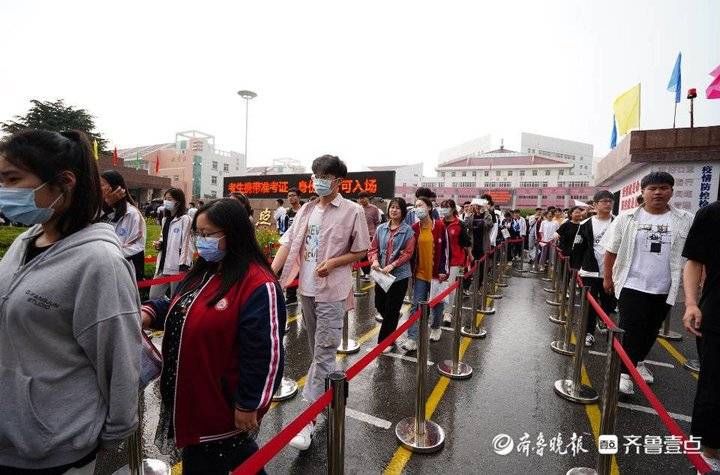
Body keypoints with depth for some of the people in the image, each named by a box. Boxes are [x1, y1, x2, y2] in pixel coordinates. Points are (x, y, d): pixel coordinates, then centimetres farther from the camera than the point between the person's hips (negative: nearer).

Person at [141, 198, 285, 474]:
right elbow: (178, 309, 17)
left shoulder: (258, 285, -27)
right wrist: (149, 314, -3)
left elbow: (264, 352, -25)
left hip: (224, 403, -8)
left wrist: (248, 404, -18)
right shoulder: (202, 272, 4)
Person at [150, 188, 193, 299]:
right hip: (163, 265, 8)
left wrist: (183, 266, -17)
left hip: (177, 266, -8)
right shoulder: (165, 219, 14)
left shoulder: (185, 219, -11)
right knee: (153, 296, 12)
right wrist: (159, 244, 3)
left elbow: (186, 244, -14)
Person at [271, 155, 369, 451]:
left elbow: (361, 252, -4)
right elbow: (288, 243, 3)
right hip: (307, 288, 6)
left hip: (332, 292, -6)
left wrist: (333, 262, -19)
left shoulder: (353, 211, -8)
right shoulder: (307, 210, 6)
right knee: (316, 348, 19)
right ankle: (329, 392, 41)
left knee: (324, 353, -2)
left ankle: (309, 417, 6)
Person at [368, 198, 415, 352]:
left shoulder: (407, 230, -5)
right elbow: (373, 248, 7)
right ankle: (393, 319, 45)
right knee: (379, 305, 14)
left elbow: (408, 253, -10)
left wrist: (393, 265, -20)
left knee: (391, 309, 3)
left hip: (399, 274, -4)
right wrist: (375, 260, -13)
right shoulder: (381, 228, 6)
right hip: (381, 274, 4)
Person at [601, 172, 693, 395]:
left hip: (663, 289, 2)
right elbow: (611, 250, 2)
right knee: (630, 330, -2)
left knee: (650, 331, 16)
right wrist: (607, 278, 3)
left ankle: (638, 361, 38)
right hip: (632, 285, -2)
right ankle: (624, 372, 9)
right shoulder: (627, 218, -3)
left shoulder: (685, 221, 0)